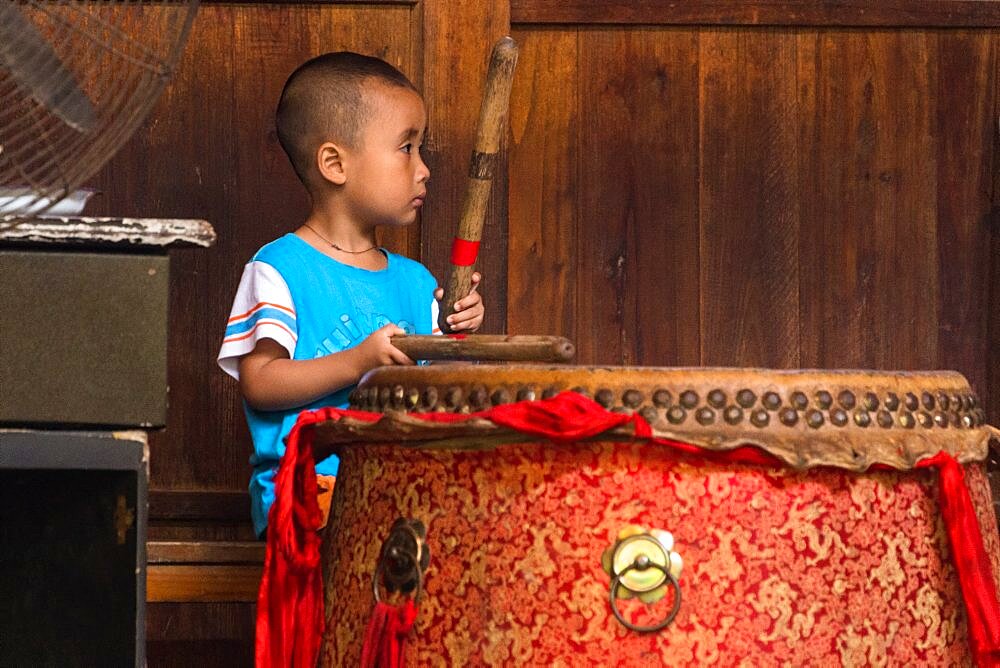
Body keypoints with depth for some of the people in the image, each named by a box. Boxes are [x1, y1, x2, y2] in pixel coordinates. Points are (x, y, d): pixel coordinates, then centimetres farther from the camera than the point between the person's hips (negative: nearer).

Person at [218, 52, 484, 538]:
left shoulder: (413, 281, 17)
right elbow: (258, 383, -11)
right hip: (304, 493, -6)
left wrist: (458, 335, -1)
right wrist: (358, 363, -19)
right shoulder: (279, 269, -3)